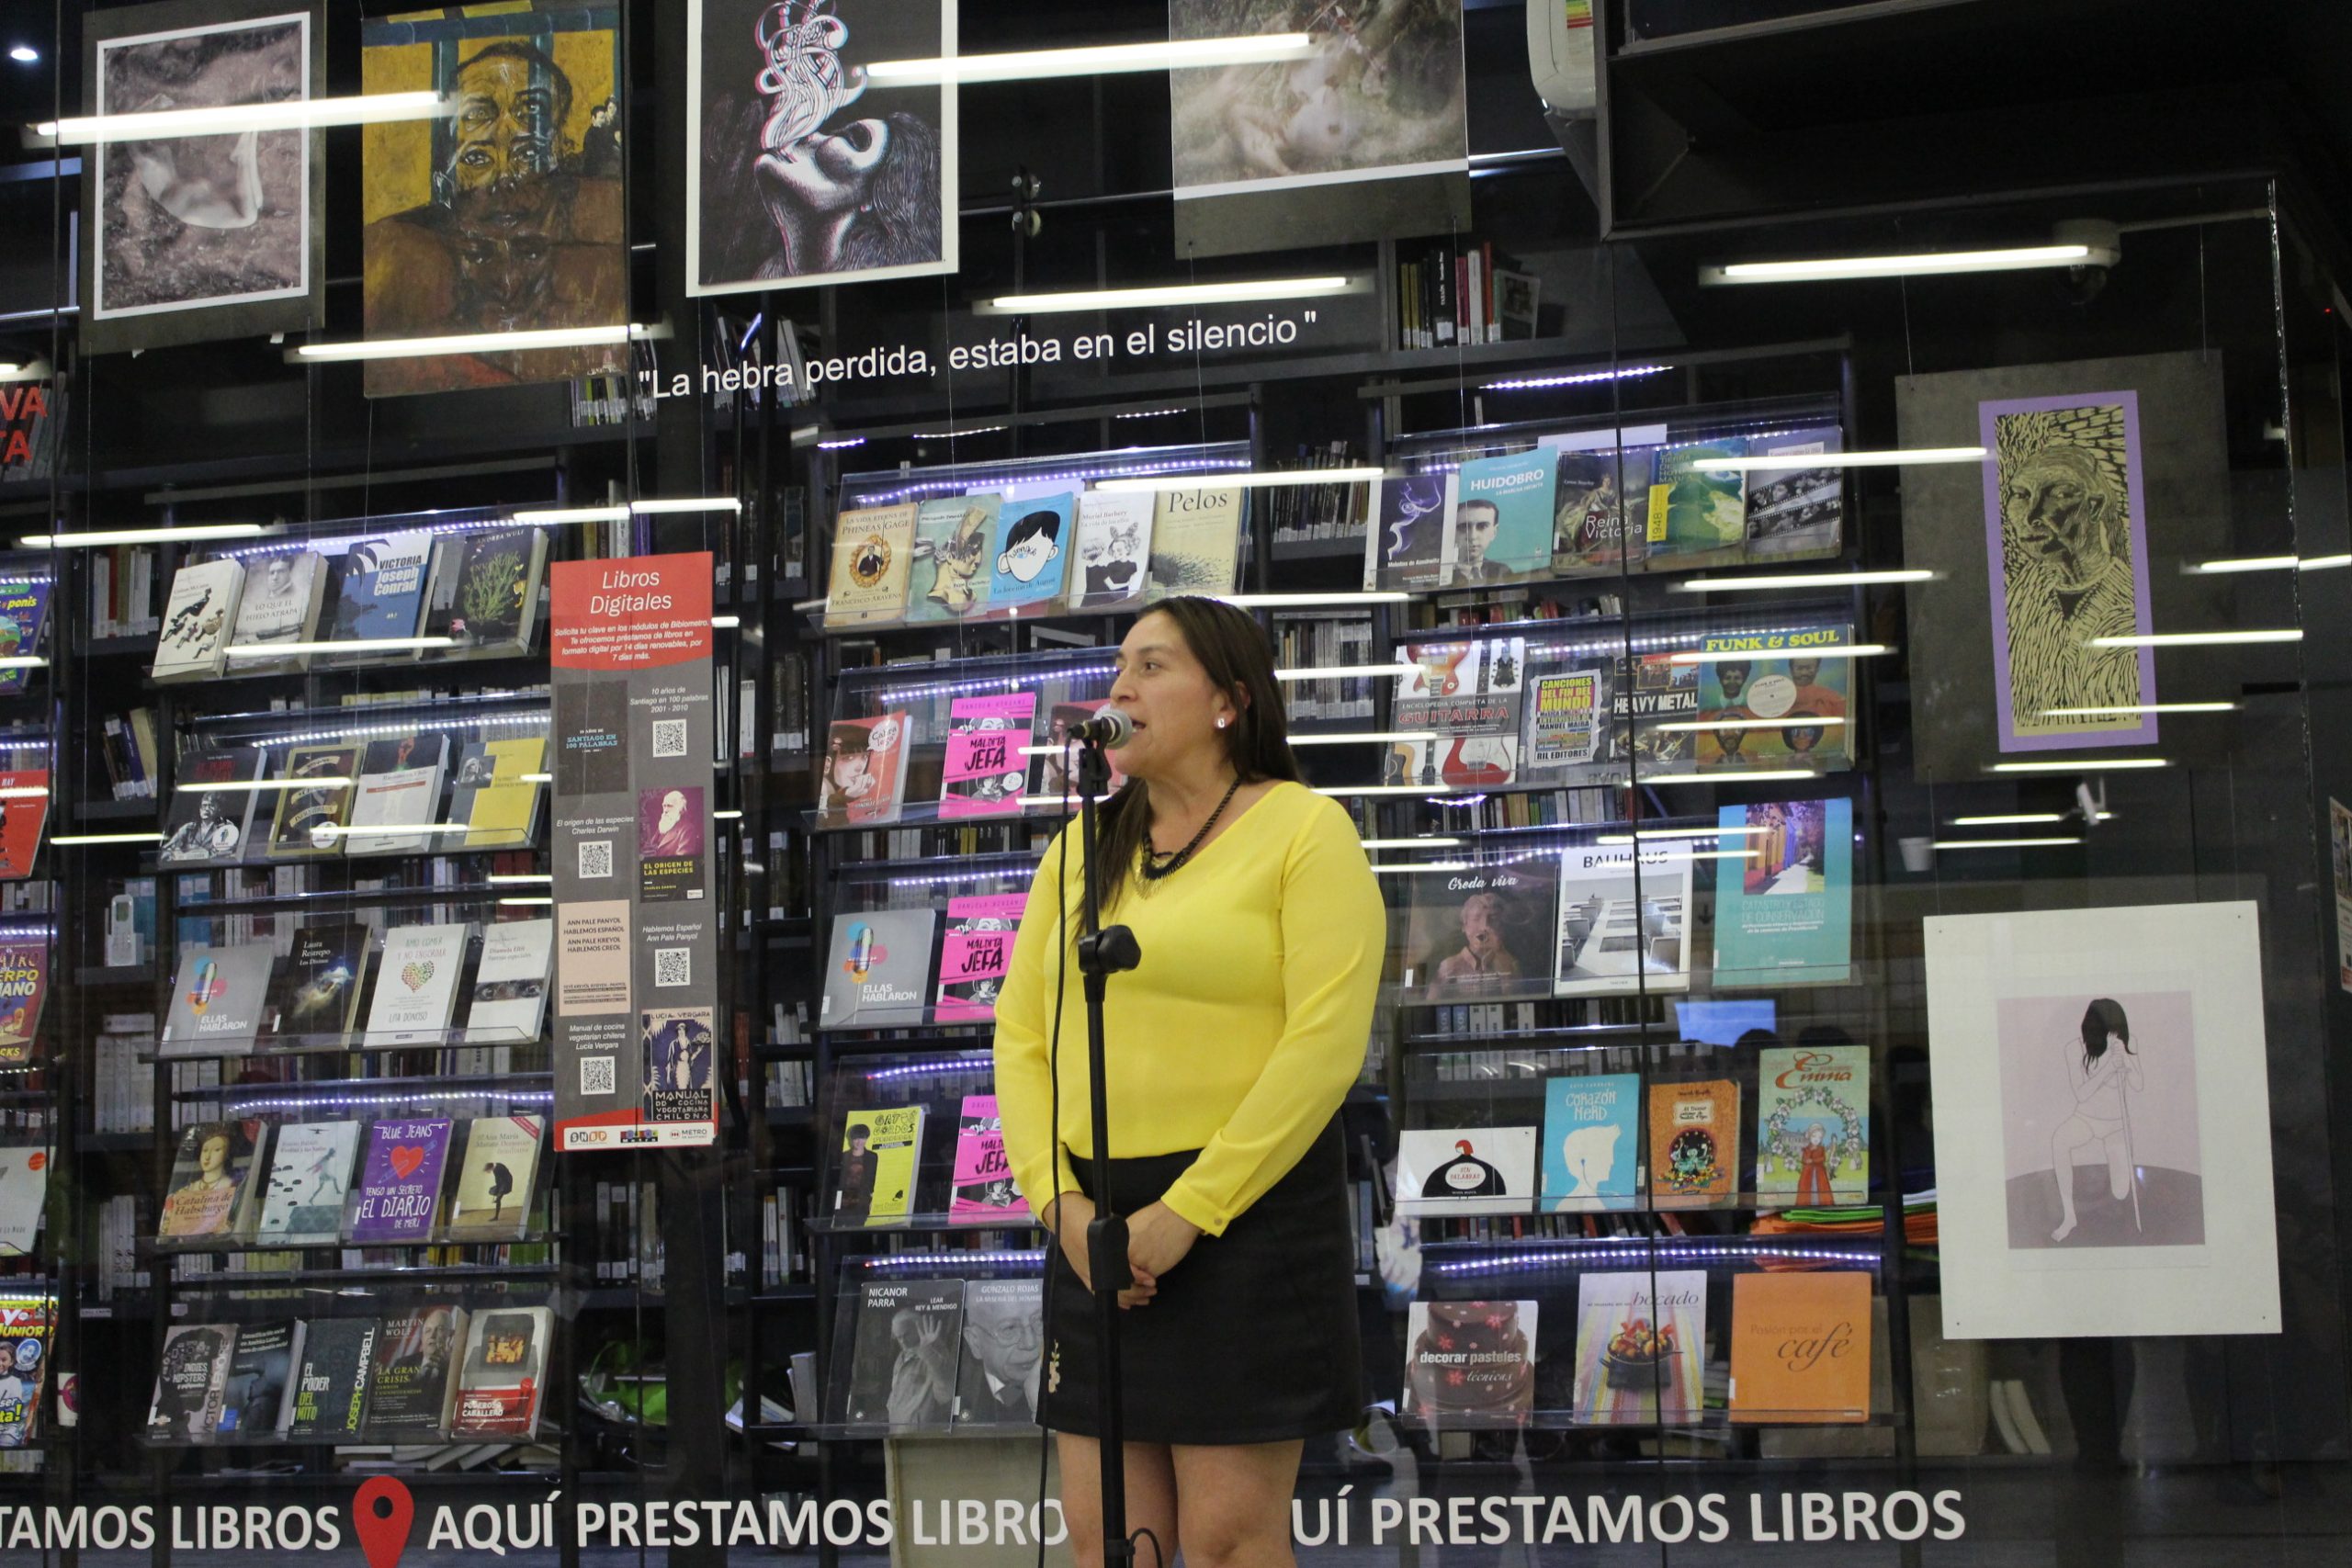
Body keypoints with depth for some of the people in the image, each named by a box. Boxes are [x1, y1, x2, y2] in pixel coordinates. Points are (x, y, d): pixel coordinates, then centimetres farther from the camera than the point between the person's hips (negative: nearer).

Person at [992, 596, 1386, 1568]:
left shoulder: (1302, 830, -4)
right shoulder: (1082, 849, 14)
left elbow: (1324, 1042, -14)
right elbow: (1022, 1039, 10)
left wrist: (1187, 1213, -16)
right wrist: (1058, 1197, -6)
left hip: (1249, 1209, -5)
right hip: (1096, 1223, 5)